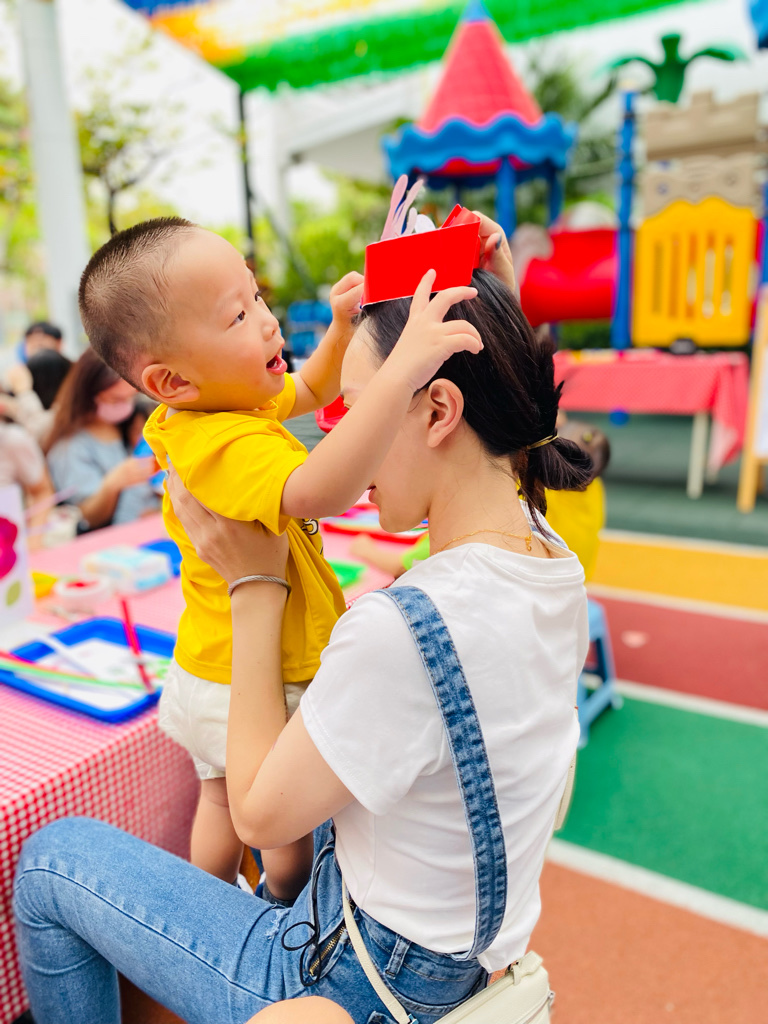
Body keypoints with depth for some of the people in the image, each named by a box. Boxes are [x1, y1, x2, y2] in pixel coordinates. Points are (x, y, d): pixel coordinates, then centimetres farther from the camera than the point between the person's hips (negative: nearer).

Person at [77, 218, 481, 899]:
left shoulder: (218, 406, -4)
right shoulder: (232, 449, -36)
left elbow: (310, 391, 9)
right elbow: (320, 492, -56)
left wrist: (342, 330, -9)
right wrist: (402, 370, -61)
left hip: (213, 669, 9)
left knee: (222, 801, 31)